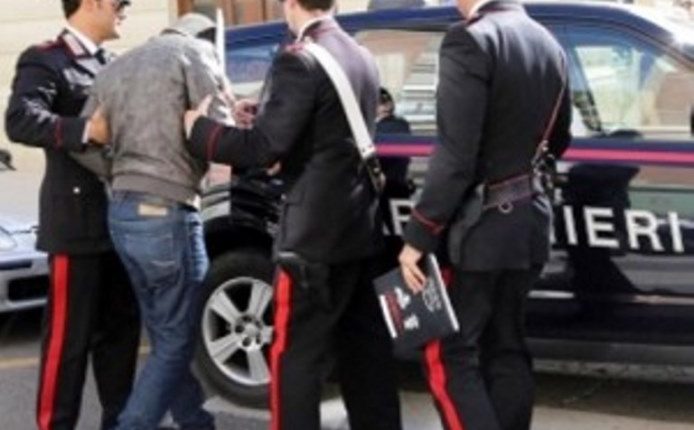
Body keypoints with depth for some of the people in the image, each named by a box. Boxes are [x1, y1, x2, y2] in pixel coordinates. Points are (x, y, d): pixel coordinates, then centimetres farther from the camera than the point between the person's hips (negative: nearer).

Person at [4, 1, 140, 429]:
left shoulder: (112, 66, 17)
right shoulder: (45, 60, -8)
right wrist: (86, 129, -35)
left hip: (121, 217, 8)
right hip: (78, 221, -8)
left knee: (121, 327, 14)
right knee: (69, 335, -3)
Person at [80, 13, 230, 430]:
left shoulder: (118, 67, 18)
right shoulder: (195, 52, -2)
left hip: (121, 213, 8)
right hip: (167, 214, -8)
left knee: (166, 338, 17)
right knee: (176, 343, 2)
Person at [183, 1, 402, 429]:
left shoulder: (299, 61, -15)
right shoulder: (362, 58, 12)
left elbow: (263, 149, -18)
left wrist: (200, 128, -4)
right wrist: (262, 115, 17)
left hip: (317, 233, -8)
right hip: (360, 226, 9)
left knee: (295, 357, -2)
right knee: (365, 352, 14)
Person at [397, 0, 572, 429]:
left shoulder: (471, 40, -17)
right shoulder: (548, 44, 8)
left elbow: (455, 155, -21)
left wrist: (418, 236, -16)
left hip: (479, 224, -8)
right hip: (528, 219, 8)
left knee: (450, 356, -1)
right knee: (506, 349, 15)